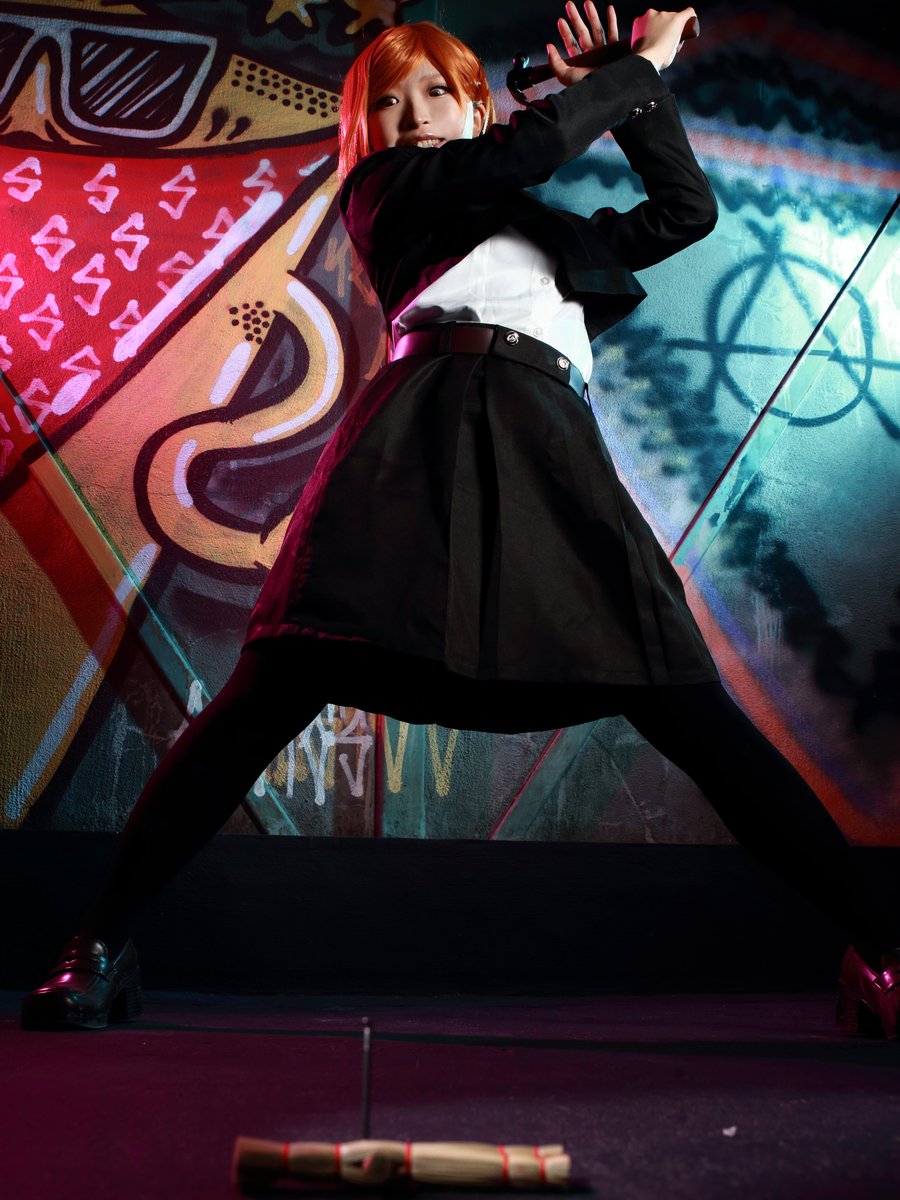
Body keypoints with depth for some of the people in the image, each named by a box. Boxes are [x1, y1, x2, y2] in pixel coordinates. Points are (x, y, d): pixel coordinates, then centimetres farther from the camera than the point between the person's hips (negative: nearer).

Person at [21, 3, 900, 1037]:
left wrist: (633, 85, 30)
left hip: (550, 450, 4)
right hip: (424, 439, -3)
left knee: (690, 711, -7)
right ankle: (100, 943, -5)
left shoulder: (549, 231, 37)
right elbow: (523, 147, 7)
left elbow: (687, 209, 34)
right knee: (275, 687, -14)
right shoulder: (385, 187, 23)